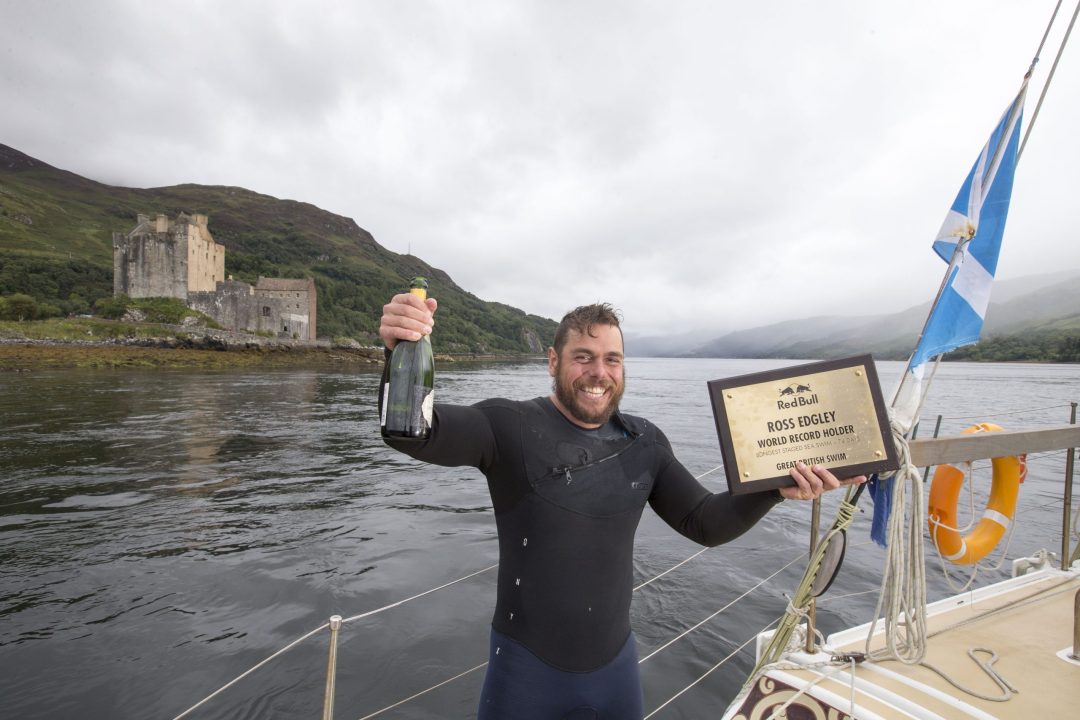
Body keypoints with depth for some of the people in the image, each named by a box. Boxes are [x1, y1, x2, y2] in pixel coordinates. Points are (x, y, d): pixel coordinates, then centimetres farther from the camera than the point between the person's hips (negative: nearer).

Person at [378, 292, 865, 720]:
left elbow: (705, 522, 1)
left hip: (616, 661, 4)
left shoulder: (644, 442, -3)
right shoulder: (509, 427, -17)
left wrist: (777, 488, -15)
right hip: (527, 665, -3)